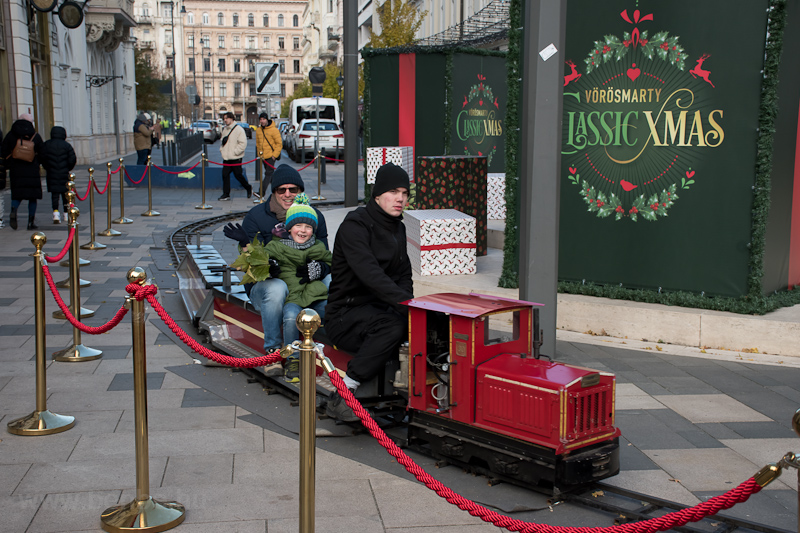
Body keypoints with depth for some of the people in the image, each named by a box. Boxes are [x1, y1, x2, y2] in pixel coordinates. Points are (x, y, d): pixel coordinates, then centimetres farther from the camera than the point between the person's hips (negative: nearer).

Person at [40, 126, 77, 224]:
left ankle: (55, 212, -15)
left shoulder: (45, 145, 2)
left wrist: (48, 169, 13)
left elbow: (42, 159, 1)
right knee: (66, 194, 10)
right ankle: (67, 214, 16)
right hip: (64, 175, 0)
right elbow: (72, 160, -4)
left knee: (54, 194, 1)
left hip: (51, 175, 0)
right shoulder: (66, 145, -2)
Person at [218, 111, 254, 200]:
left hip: (236, 158, -7)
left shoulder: (238, 129, -11)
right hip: (226, 158, 7)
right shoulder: (225, 129, 13)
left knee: (238, 175, 1)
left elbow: (243, 143, -16)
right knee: (225, 175, 0)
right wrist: (222, 149, 10)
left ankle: (248, 188, 24)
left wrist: (235, 152, -17)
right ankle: (226, 194, 6)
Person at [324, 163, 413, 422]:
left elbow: (403, 275, 17)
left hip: (379, 308, 7)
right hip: (345, 314, -7)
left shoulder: (397, 228, 14)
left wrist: (408, 302, -6)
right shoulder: (355, 225, -13)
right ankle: (340, 398, -29)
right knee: (392, 326, -36)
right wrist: (408, 302, -37)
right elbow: (370, 274, -27)